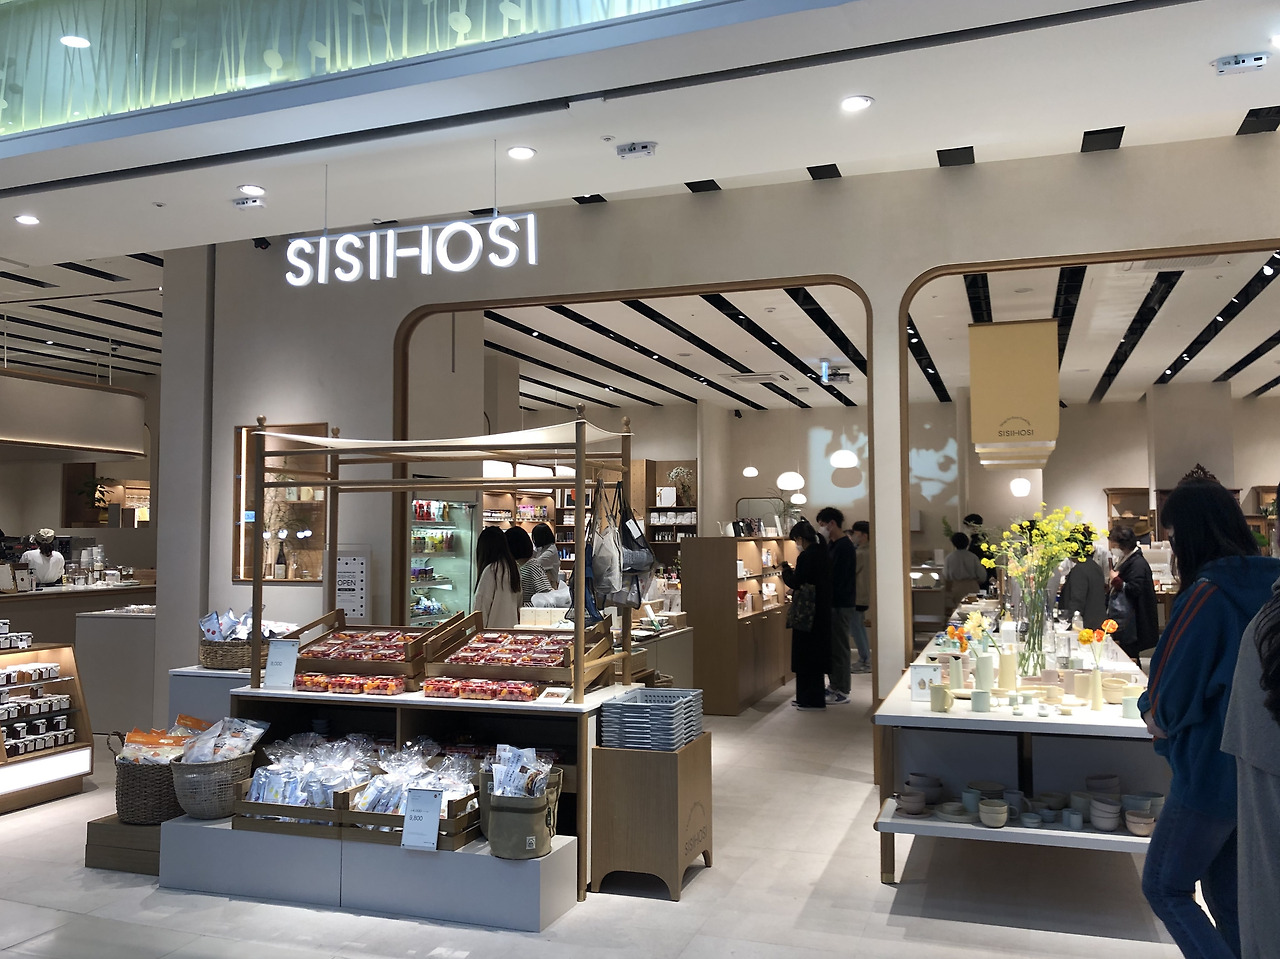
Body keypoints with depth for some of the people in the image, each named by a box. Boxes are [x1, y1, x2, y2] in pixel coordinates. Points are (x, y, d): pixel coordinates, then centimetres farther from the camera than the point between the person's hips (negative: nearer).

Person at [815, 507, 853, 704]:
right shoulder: (831, 545, 14)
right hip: (833, 603, 9)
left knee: (839, 648, -4)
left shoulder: (845, 547, -16)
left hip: (841, 605, -9)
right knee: (831, 646, 14)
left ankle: (842, 692, 2)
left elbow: (837, 578, -21)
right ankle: (834, 685, 22)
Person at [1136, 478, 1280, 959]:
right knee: (1229, 895, 18)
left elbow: (1170, 695, -18)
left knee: (1165, 887, 9)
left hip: (1212, 771, -8)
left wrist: (1153, 711, 2)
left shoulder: (1207, 595, -21)